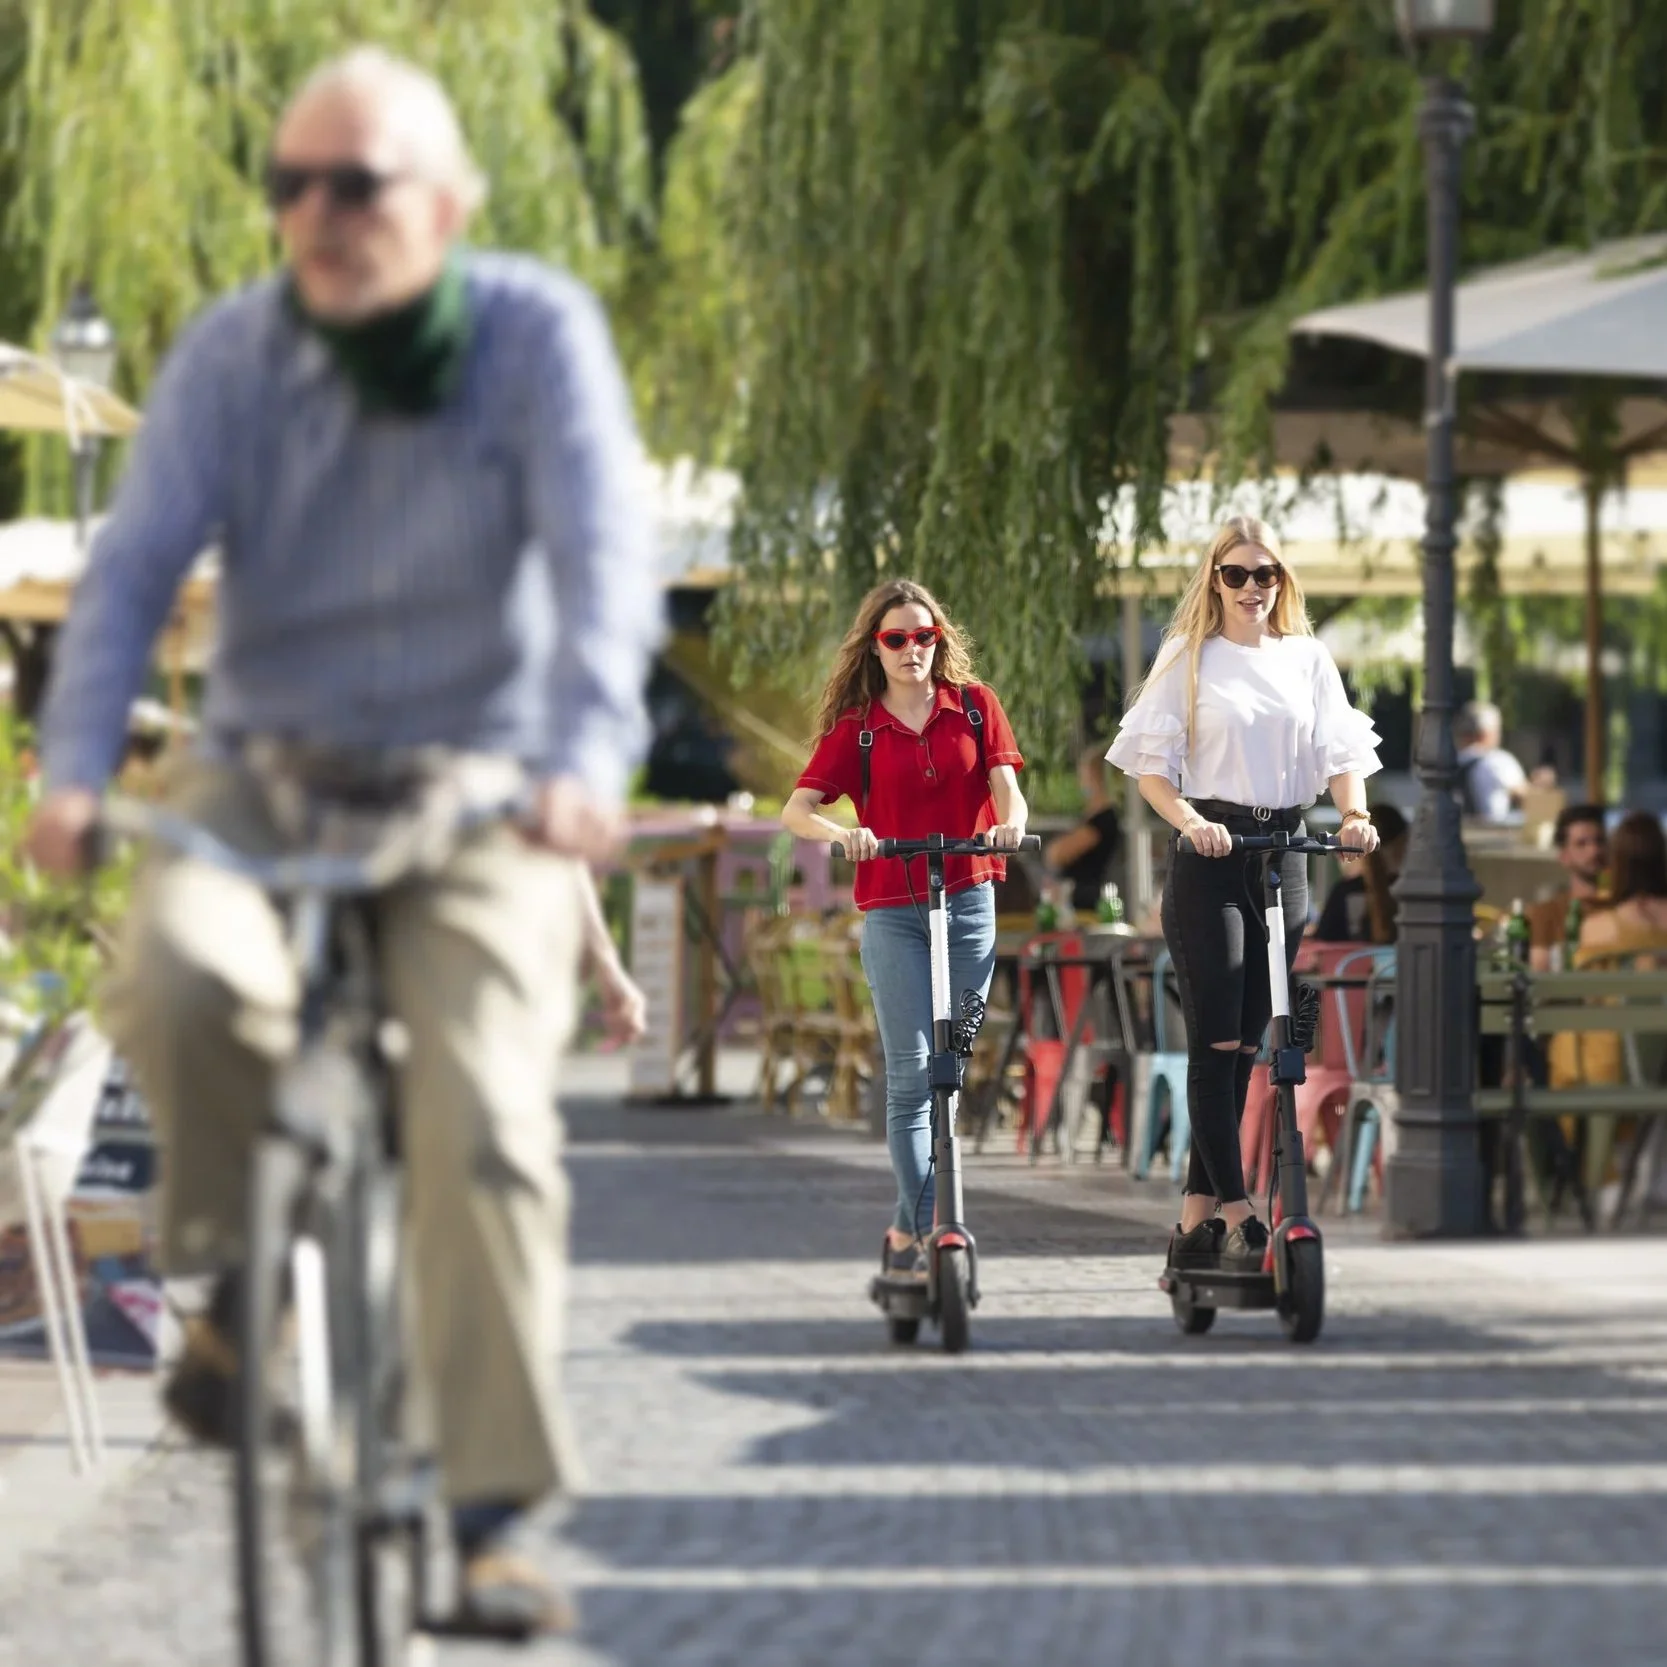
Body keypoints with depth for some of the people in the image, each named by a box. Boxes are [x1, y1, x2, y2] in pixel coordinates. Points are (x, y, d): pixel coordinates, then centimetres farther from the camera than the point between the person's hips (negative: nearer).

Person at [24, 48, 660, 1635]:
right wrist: (74, 770, -29)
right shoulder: (230, 353, -4)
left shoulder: (536, 332, -9)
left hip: (474, 789, -1)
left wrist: (584, 759, -37)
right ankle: (240, 1280, -3)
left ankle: (494, 1518, -10)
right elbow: (134, 564, -12)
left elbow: (603, 554, -20)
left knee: (482, 1121, -19)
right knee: (180, 979, -31)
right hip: (265, 771, 1)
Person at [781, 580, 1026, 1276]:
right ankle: (931, 1230, -9)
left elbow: (1006, 788, -1)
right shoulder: (855, 727, 3)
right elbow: (796, 809, -5)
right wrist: (842, 833, -26)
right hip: (892, 912, -2)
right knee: (911, 1073, -9)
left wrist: (1010, 823, -24)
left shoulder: (974, 706, 7)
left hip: (968, 903, 2)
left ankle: (906, 1232, 15)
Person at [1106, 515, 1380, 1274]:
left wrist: (1355, 815, -14)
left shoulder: (1307, 658, 11)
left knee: (1245, 1042, 5)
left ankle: (1195, 1217, 11)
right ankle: (1237, 1219, -14)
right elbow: (1152, 768, -1)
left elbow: (1340, 754, 7)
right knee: (1217, 1040, -10)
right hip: (1210, 854, -4)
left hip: (1283, 854, 4)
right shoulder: (1189, 658, 2)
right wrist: (1191, 823, -20)